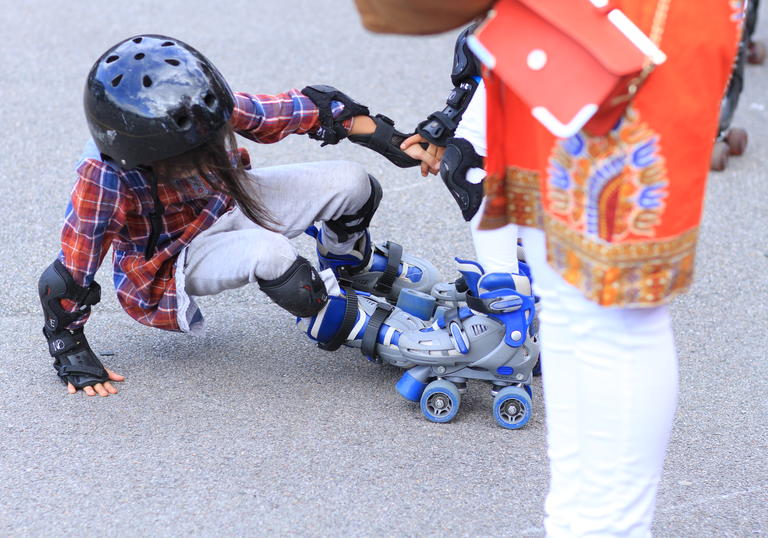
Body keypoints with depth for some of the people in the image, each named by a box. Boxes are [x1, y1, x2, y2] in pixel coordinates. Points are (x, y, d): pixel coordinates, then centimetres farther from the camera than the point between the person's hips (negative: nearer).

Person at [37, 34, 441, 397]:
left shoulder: (212, 111, -26)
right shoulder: (105, 178, -36)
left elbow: (307, 110, -14)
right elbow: (69, 276, -26)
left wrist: (388, 139, -10)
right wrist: (72, 356, -21)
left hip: (230, 203, 5)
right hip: (174, 260, -5)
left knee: (353, 185, -6)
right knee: (267, 252, -36)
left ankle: (354, 266, 28)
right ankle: (349, 322, -9)